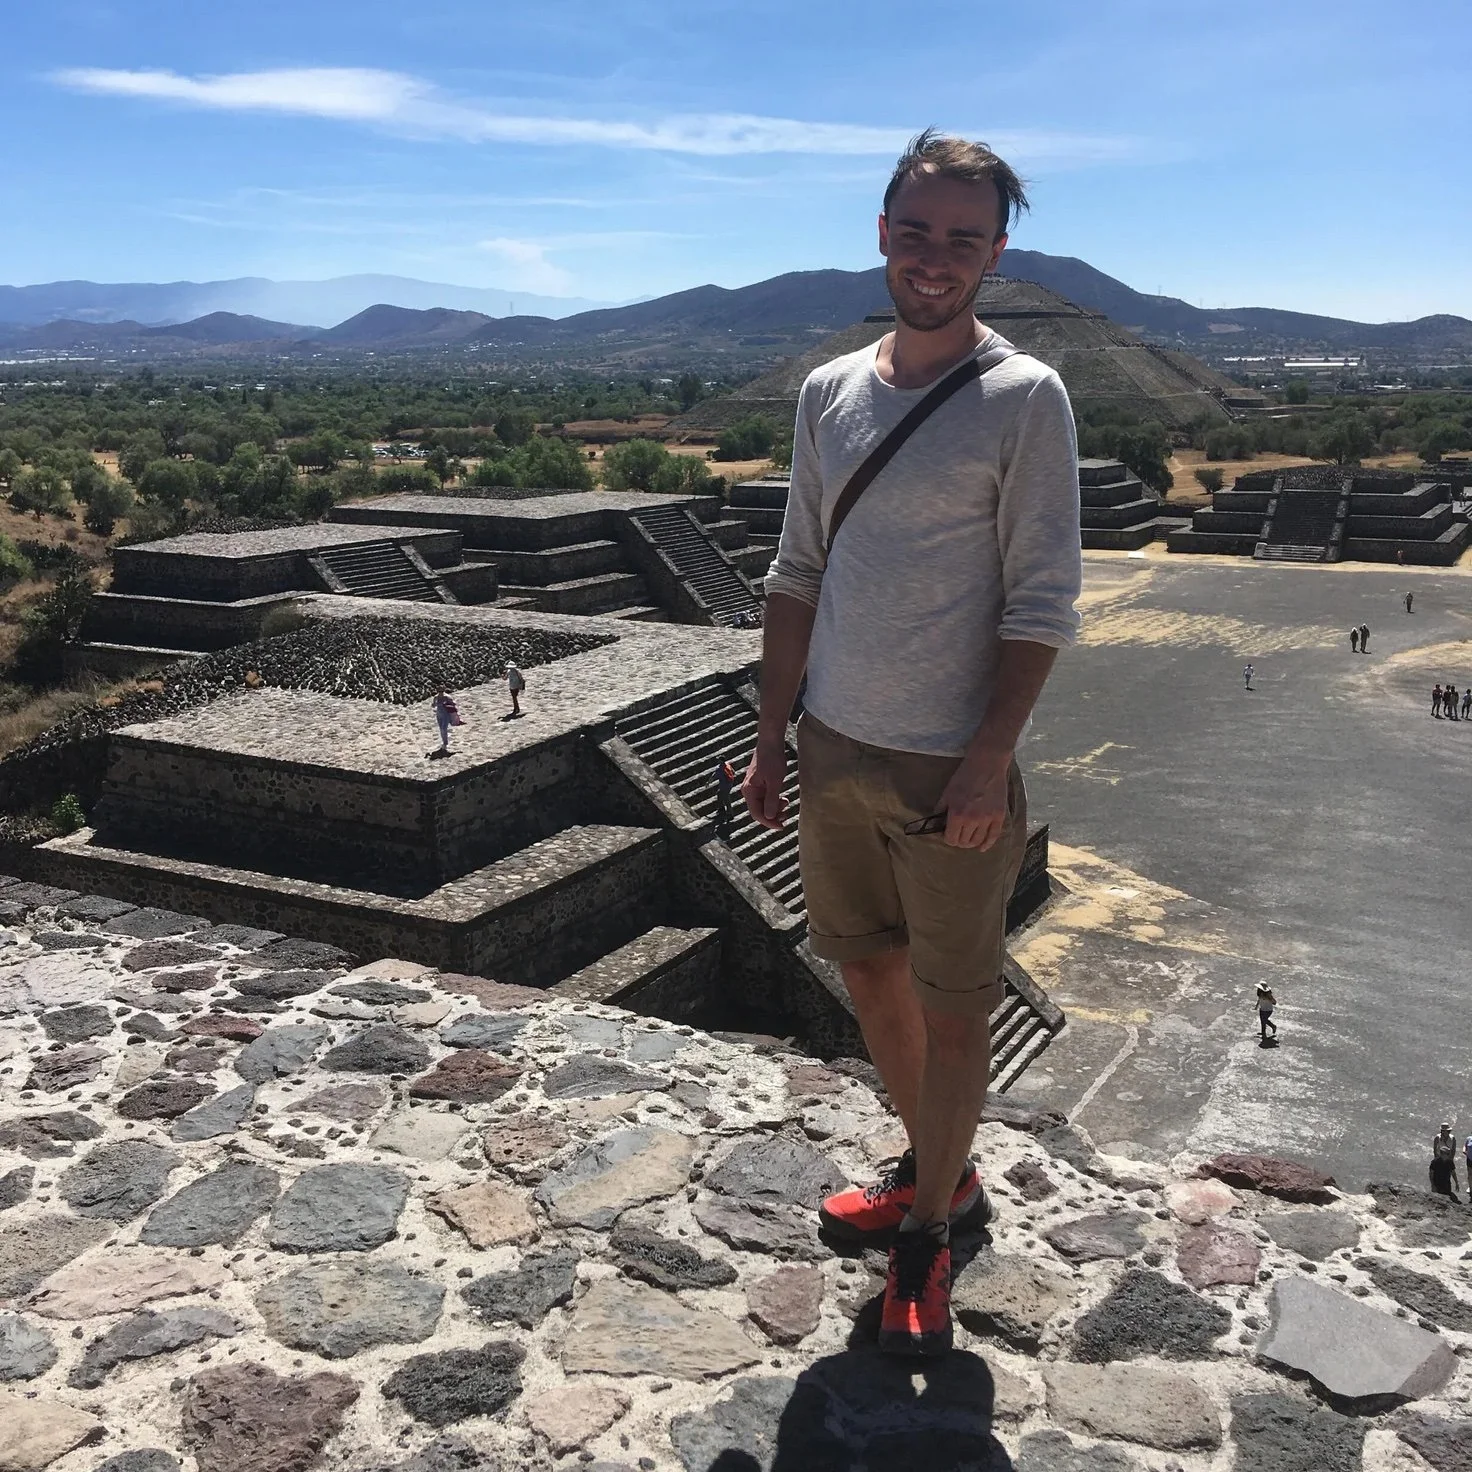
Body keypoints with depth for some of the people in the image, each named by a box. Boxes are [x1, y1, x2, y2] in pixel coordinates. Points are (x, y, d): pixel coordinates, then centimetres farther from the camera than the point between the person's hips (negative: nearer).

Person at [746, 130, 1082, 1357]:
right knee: (868, 970, 18)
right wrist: (773, 736, 8)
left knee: (951, 1010, 6)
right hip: (835, 749, 6)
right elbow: (798, 575, 10)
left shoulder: (1024, 400, -10)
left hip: (951, 769, -6)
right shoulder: (828, 393, 6)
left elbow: (1043, 601, -12)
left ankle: (925, 1233, 26)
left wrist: (989, 763, -18)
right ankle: (943, 1175, 40)